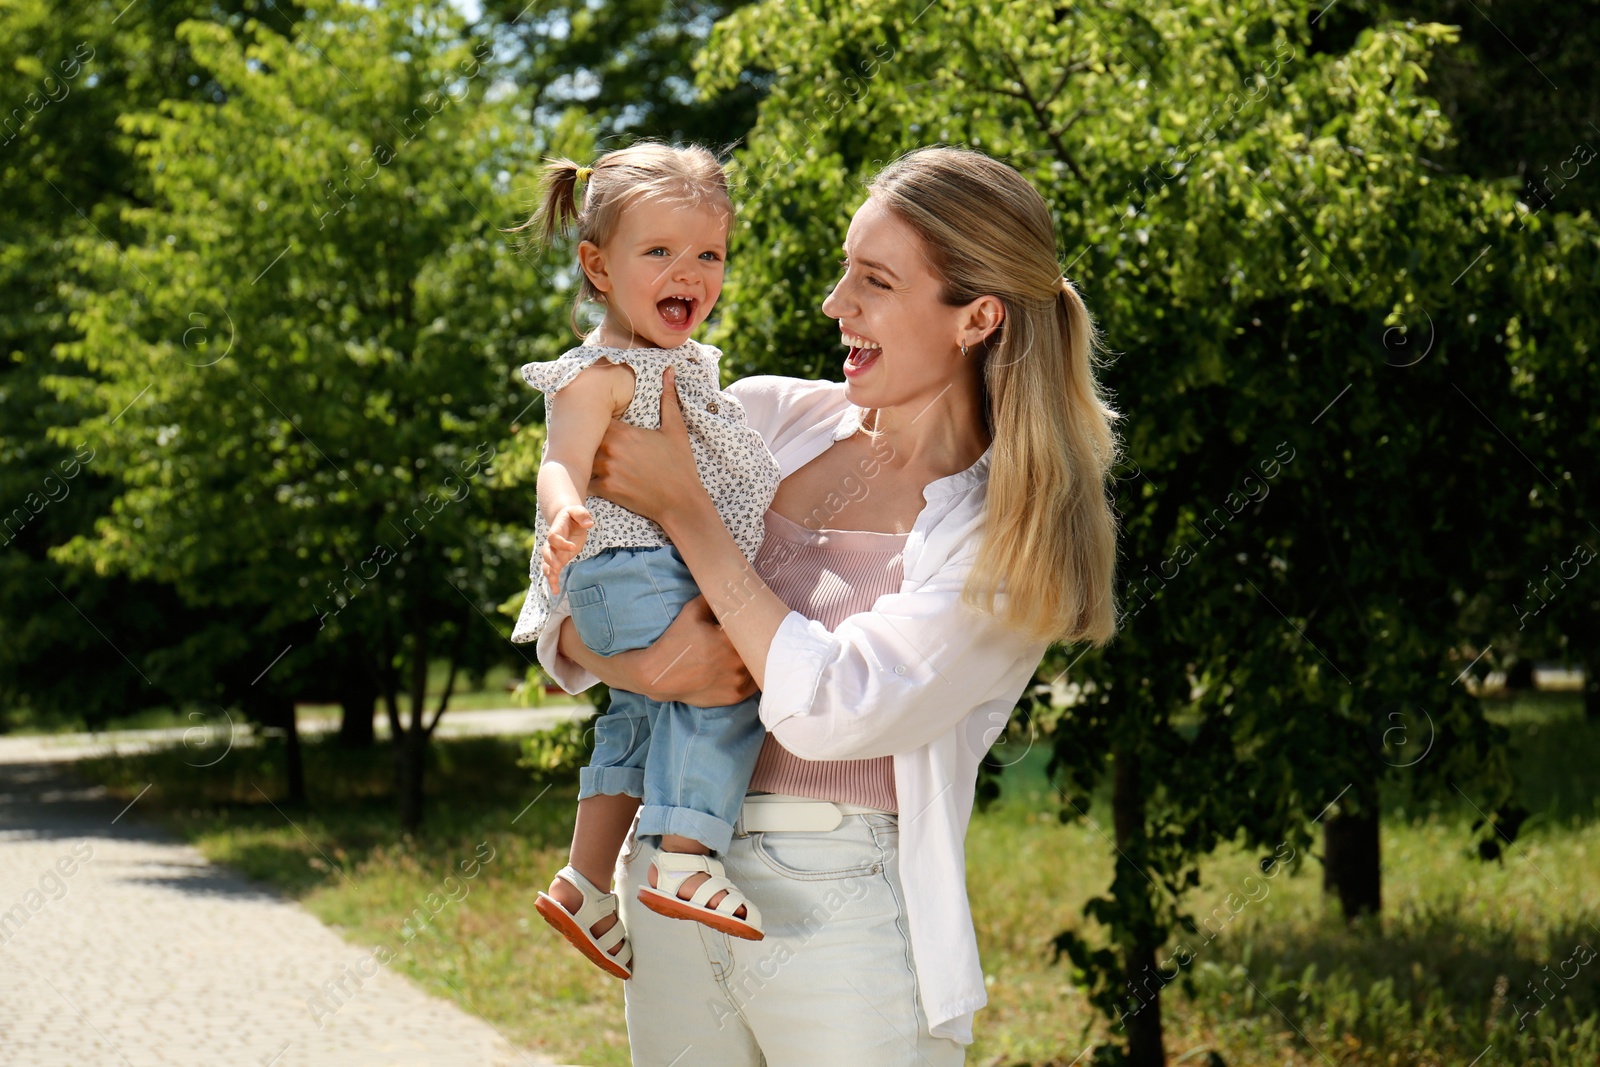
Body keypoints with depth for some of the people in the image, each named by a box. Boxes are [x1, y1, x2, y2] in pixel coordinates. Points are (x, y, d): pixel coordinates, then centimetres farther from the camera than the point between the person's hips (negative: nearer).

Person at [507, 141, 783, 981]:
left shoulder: (686, 362, 17)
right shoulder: (602, 373, -14)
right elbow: (562, 462, -27)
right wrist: (564, 519, -49)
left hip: (687, 574, 11)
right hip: (630, 571, -11)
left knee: (645, 720, 19)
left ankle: (585, 884, 28)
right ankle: (686, 861, -23)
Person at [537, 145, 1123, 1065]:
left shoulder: (1020, 535, -7)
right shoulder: (766, 418, 5)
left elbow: (833, 709, -18)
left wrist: (684, 507, -13)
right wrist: (642, 666, -14)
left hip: (847, 914, -4)